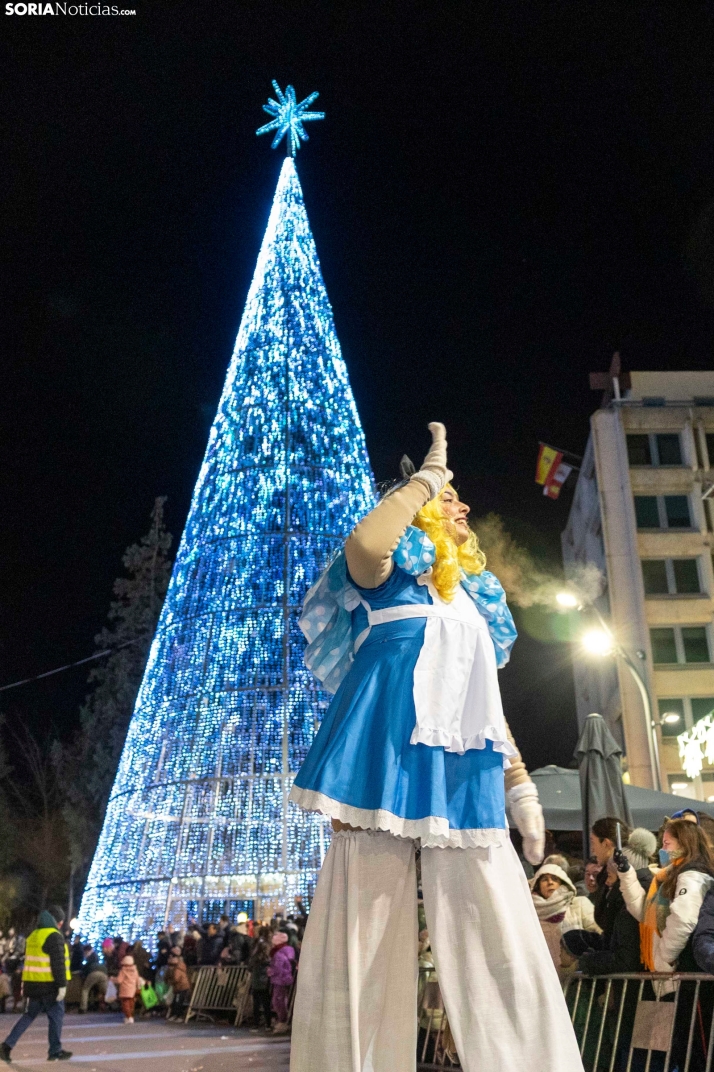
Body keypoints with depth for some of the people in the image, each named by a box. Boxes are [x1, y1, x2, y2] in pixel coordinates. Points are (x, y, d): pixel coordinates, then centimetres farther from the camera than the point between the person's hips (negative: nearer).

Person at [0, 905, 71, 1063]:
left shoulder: (33, 936, 13)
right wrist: (62, 984, -17)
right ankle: (55, 1051, 10)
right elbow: (58, 963, -19)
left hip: (33, 983, 8)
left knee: (30, 1015, 18)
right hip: (49, 985, -8)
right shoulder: (54, 936, -15)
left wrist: (26, 985, 26)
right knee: (56, 1016, 4)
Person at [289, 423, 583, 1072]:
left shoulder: (475, 596, 27)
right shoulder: (390, 570, 9)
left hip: (463, 772, 6)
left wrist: (521, 783, 18)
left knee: (507, 943, 0)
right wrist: (428, 475, -3)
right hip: (388, 755, -5)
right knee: (366, 936, -5)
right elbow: (364, 542, -18)